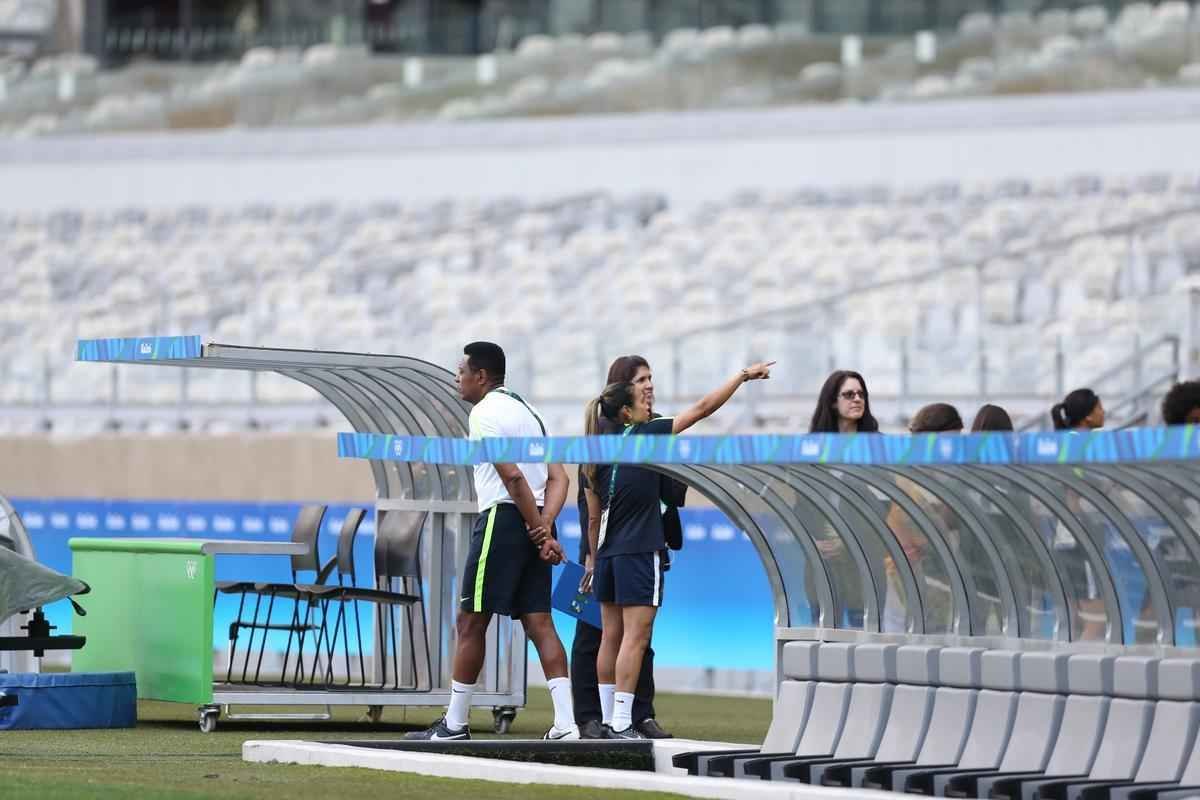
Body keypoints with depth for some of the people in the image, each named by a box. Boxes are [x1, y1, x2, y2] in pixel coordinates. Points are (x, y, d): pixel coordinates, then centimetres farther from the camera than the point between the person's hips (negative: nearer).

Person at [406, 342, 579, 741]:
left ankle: (454, 723, 4)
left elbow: (513, 476, -17)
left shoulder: (485, 412, -8)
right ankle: (565, 723, -8)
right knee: (539, 623, 3)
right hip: (533, 524, 8)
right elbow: (558, 478, 13)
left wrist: (538, 530, -13)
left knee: (471, 621, 0)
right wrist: (544, 527, -1)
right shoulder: (527, 411, 21)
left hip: (503, 518, -8)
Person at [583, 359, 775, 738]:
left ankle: (609, 720, 12)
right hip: (640, 551, -7)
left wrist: (593, 558, 25)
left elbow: (594, 517, 14)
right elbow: (702, 409, -6)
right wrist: (743, 375, 2)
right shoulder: (645, 436, -8)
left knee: (611, 637, 10)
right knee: (635, 637, -6)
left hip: (609, 553, 7)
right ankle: (622, 723, -10)